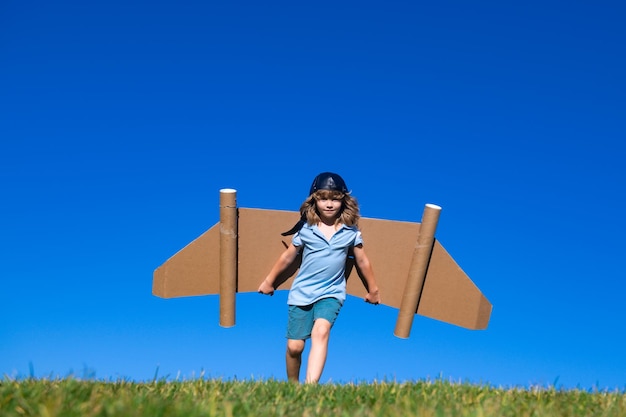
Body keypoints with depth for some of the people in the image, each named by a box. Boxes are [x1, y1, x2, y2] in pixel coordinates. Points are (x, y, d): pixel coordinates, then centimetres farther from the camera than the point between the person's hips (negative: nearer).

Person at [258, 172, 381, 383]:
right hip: (302, 292, 1)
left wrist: (373, 290, 20)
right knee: (294, 346, 2)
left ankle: (311, 385, -35)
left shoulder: (351, 232, -2)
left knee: (321, 331, -27)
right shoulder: (306, 229, -4)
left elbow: (362, 261, 11)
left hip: (331, 292, 0)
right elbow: (288, 256, 9)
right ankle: (292, 385, 28)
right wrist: (269, 280, 18)